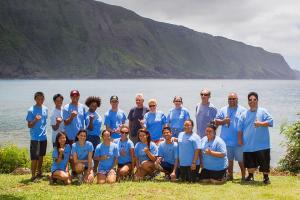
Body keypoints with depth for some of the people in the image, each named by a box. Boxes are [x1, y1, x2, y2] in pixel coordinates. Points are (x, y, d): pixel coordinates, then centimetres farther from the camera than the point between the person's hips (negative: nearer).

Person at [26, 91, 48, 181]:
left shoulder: (45, 109, 7)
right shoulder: (31, 110, -10)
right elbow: (29, 125, -10)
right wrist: (35, 120, -28)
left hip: (43, 137, 6)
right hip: (35, 138, -6)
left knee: (41, 156, 15)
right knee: (34, 157, -6)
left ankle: (39, 173, 27)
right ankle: (33, 176, -1)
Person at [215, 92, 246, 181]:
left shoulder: (242, 110, 1)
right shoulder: (223, 110, 10)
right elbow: (216, 121, 9)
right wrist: (223, 121, -12)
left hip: (238, 141, -3)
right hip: (226, 140, 3)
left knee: (241, 160, 0)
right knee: (229, 159, 12)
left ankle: (243, 176, 11)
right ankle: (230, 175, 24)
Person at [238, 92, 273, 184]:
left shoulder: (263, 111, 2)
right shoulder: (244, 114, 11)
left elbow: (271, 122, -8)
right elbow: (240, 129, 13)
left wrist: (261, 123, -20)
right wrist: (240, 139, 7)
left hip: (262, 144, -3)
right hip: (248, 144, 3)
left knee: (264, 161, -1)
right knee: (250, 162, 7)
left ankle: (266, 177, 14)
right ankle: (250, 175, 25)